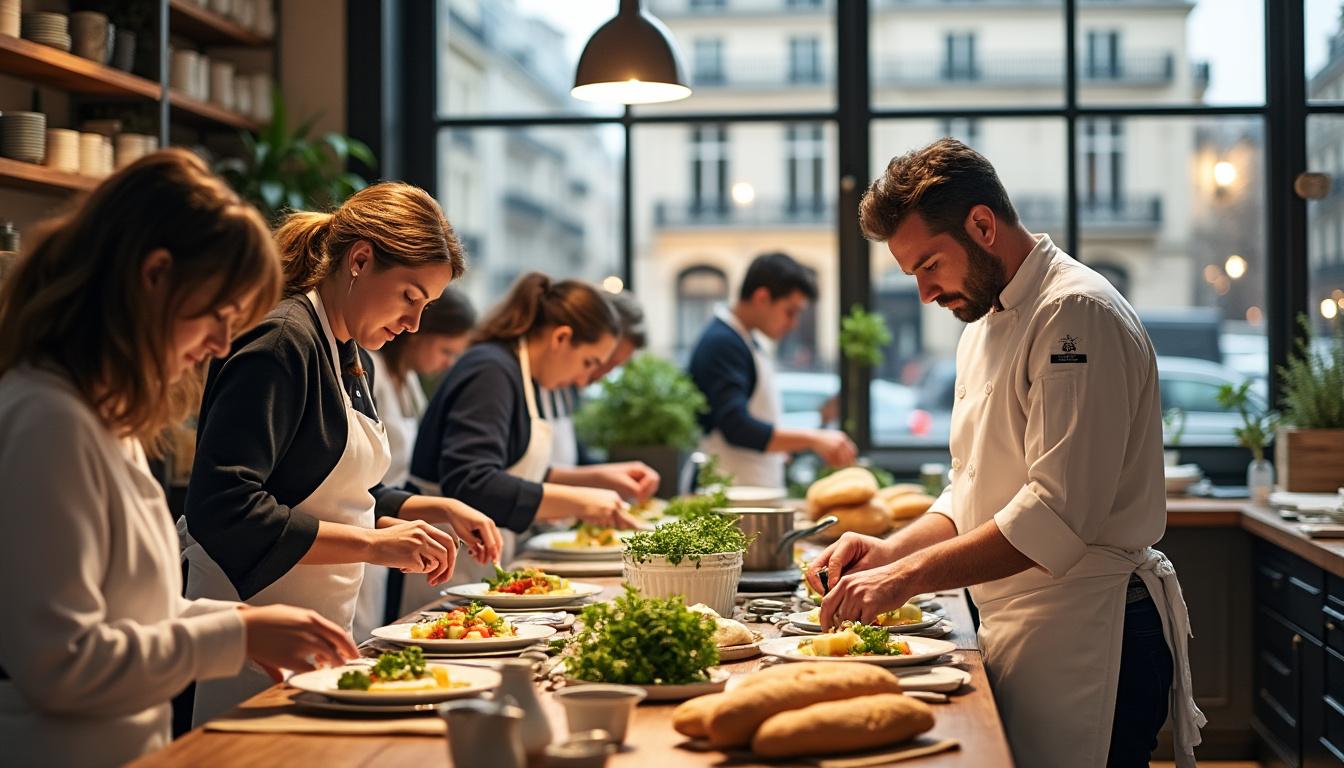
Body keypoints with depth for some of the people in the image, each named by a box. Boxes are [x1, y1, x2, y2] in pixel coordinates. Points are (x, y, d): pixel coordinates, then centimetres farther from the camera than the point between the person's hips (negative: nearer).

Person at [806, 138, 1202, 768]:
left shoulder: (1077, 313, -15)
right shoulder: (985, 325, 16)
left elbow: (1058, 511, -24)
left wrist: (908, 576, -22)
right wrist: (892, 550, 3)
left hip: (1085, 634, -9)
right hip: (1014, 626, 9)